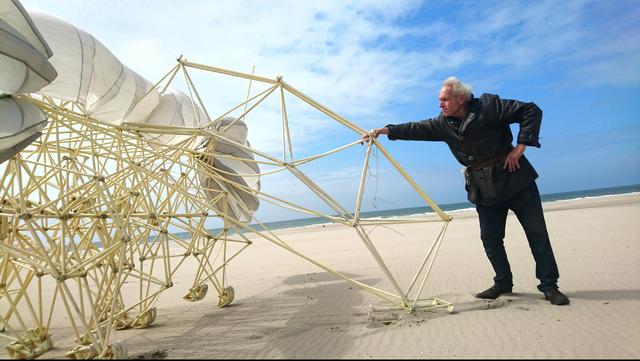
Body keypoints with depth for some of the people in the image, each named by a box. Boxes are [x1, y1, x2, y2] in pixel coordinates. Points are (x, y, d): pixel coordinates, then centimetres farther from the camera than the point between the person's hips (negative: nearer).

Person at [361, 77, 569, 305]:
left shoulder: (489, 106, -12)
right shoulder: (444, 124, 3)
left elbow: (531, 111, -11)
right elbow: (417, 129, 3)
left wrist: (520, 146, -16)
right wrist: (384, 131, -4)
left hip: (514, 177, -4)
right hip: (484, 189, 4)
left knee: (536, 232, 1)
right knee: (490, 238, 4)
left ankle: (549, 286, 13)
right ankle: (503, 283, 20)